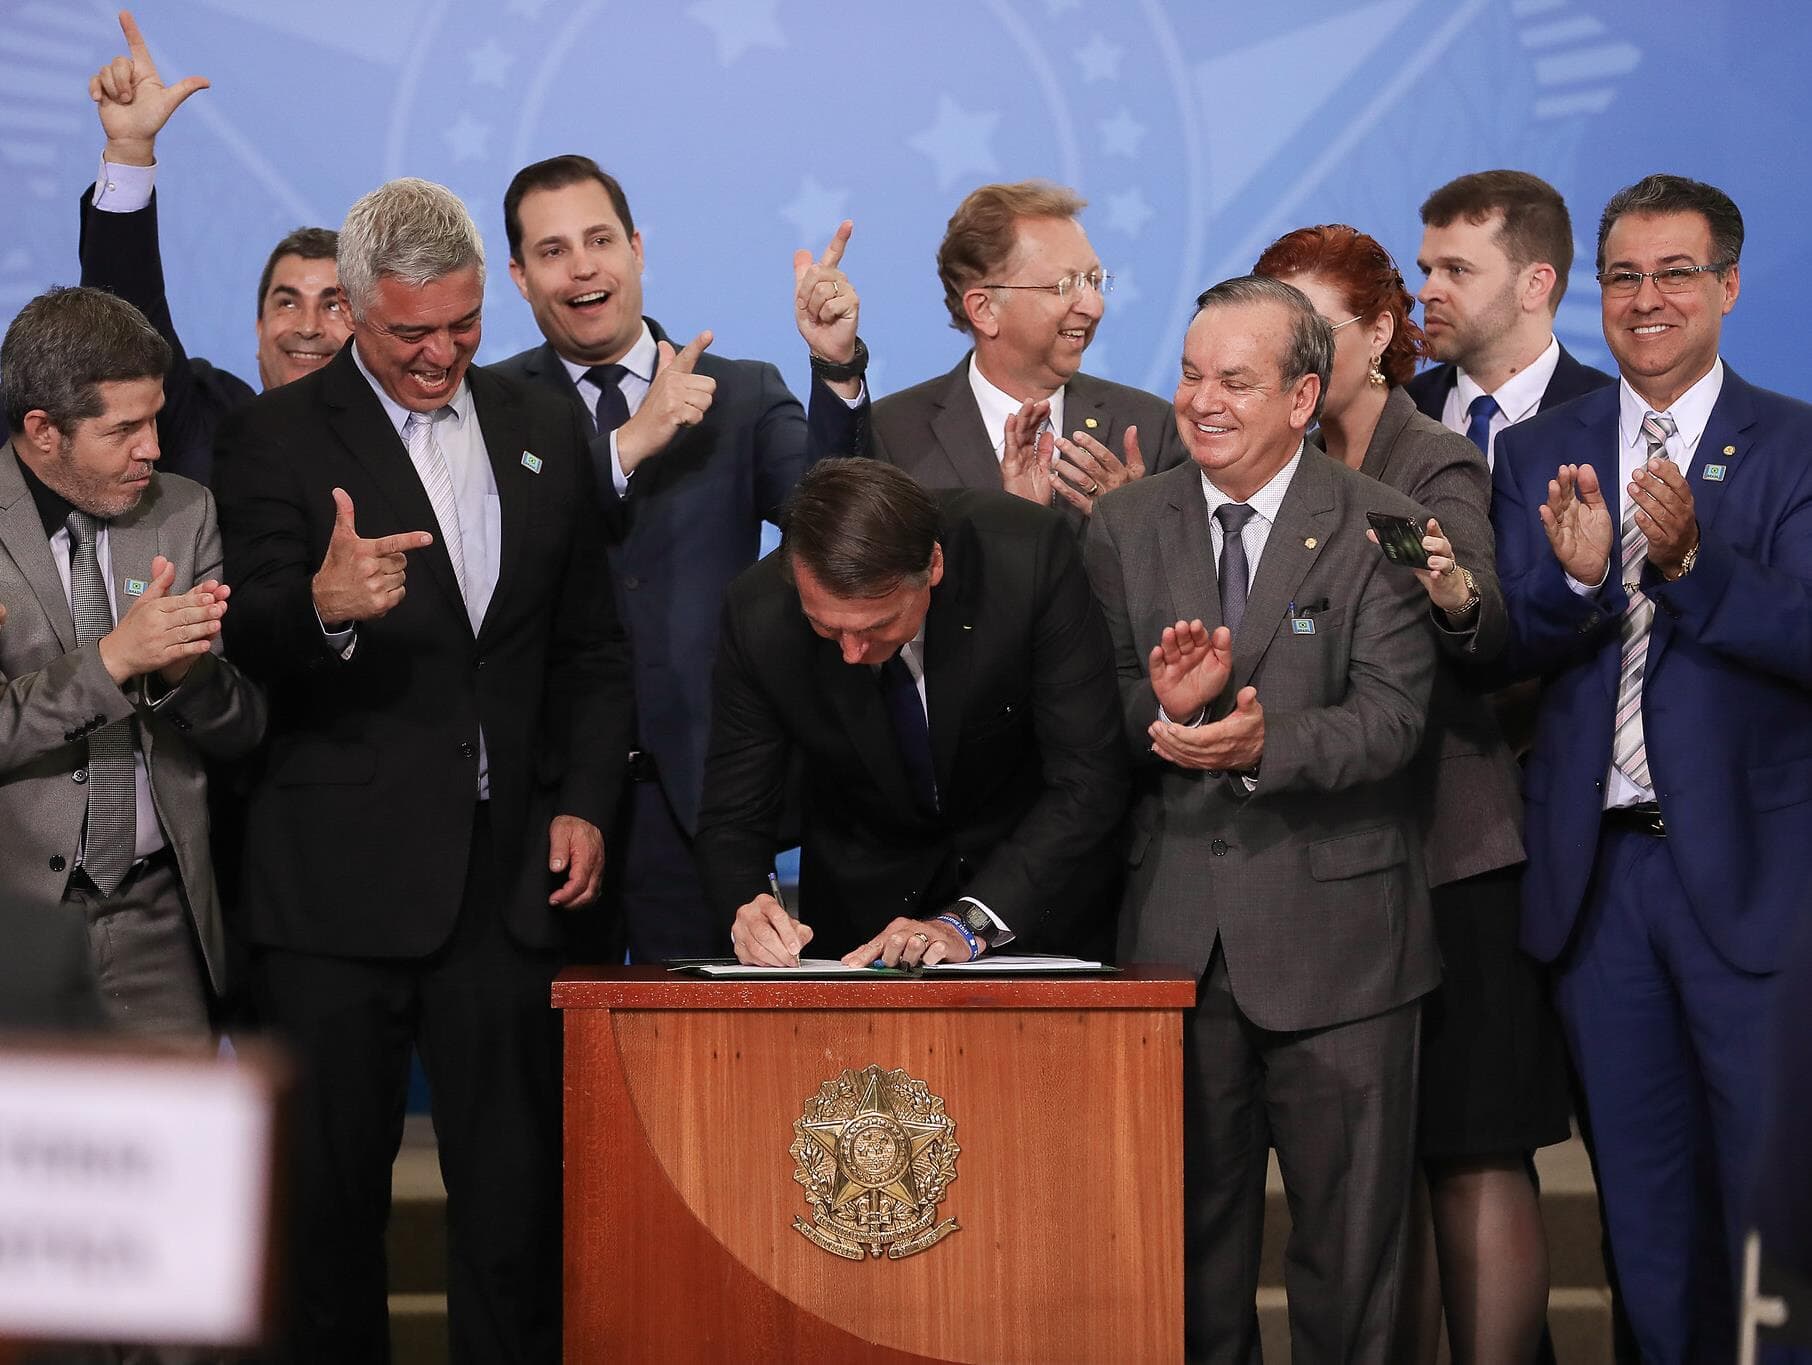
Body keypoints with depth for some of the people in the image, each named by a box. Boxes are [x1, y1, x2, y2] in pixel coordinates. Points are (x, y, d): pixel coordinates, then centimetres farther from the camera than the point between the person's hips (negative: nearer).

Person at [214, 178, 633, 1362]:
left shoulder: (543, 432, 13)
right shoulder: (280, 438, -1)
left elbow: (593, 649, 18)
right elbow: (252, 640, -12)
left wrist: (585, 802, 6)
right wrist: (325, 605, -34)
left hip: (506, 868, 3)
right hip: (338, 879, -3)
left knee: (517, 1184, 3)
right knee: (331, 1184, 3)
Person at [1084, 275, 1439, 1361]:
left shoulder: (1379, 527, -3)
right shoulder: (1126, 526, 8)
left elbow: (1391, 717, -13)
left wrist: (1262, 744, -30)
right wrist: (1159, 701, -18)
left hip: (1335, 934, -3)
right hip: (1175, 932, 3)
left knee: (1352, 1243, 4)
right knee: (1192, 1232, 11)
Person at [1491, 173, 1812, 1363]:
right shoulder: (1539, 453, 9)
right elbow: (1513, 650, 0)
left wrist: (1690, 559, -29)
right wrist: (1576, 576, -20)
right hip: (1598, 866, 3)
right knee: (1644, 1195, 10)